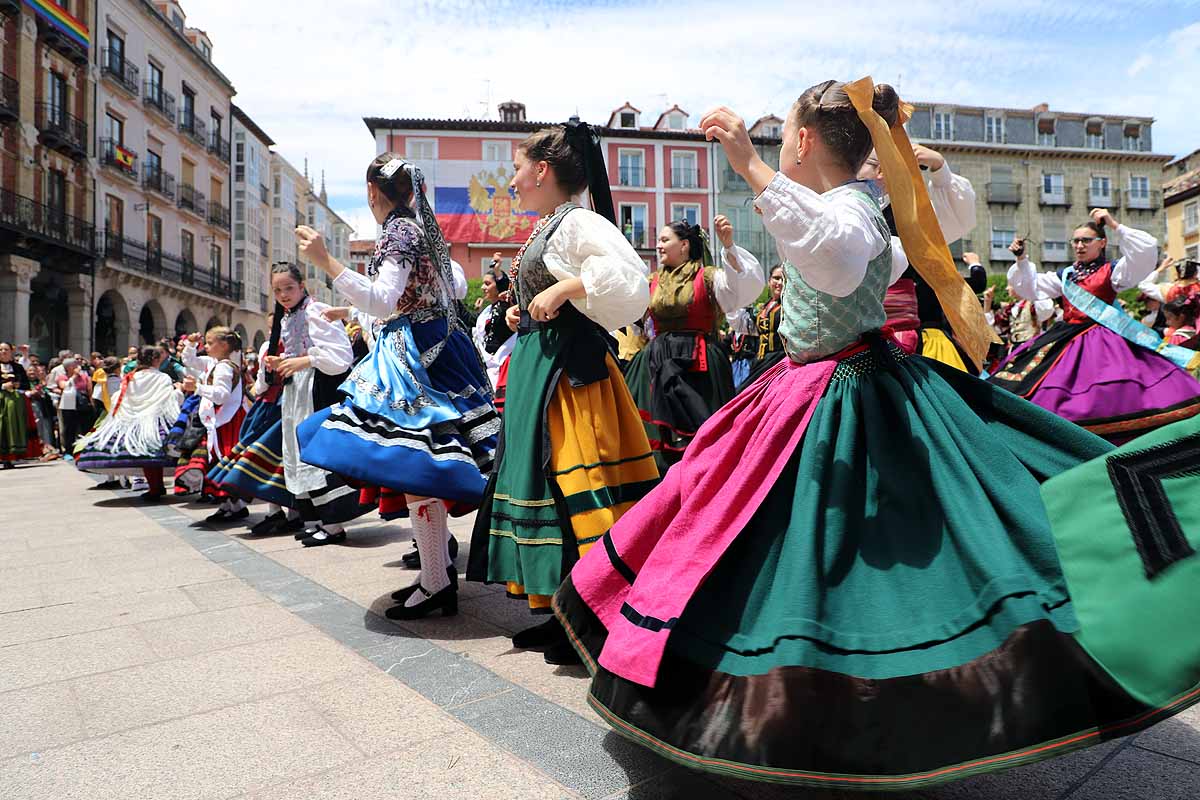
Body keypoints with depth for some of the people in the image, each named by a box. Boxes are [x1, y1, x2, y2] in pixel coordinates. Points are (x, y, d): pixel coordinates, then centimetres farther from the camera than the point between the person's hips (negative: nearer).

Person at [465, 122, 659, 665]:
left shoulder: (578, 223, -10)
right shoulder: (544, 228, 19)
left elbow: (631, 279, -23)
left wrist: (565, 288, -22)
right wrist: (523, 316, 10)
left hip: (567, 370, -10)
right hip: (534, 366, 10)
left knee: (572, 482, -8)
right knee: (540, 478, 12)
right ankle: (560, 611, 24)